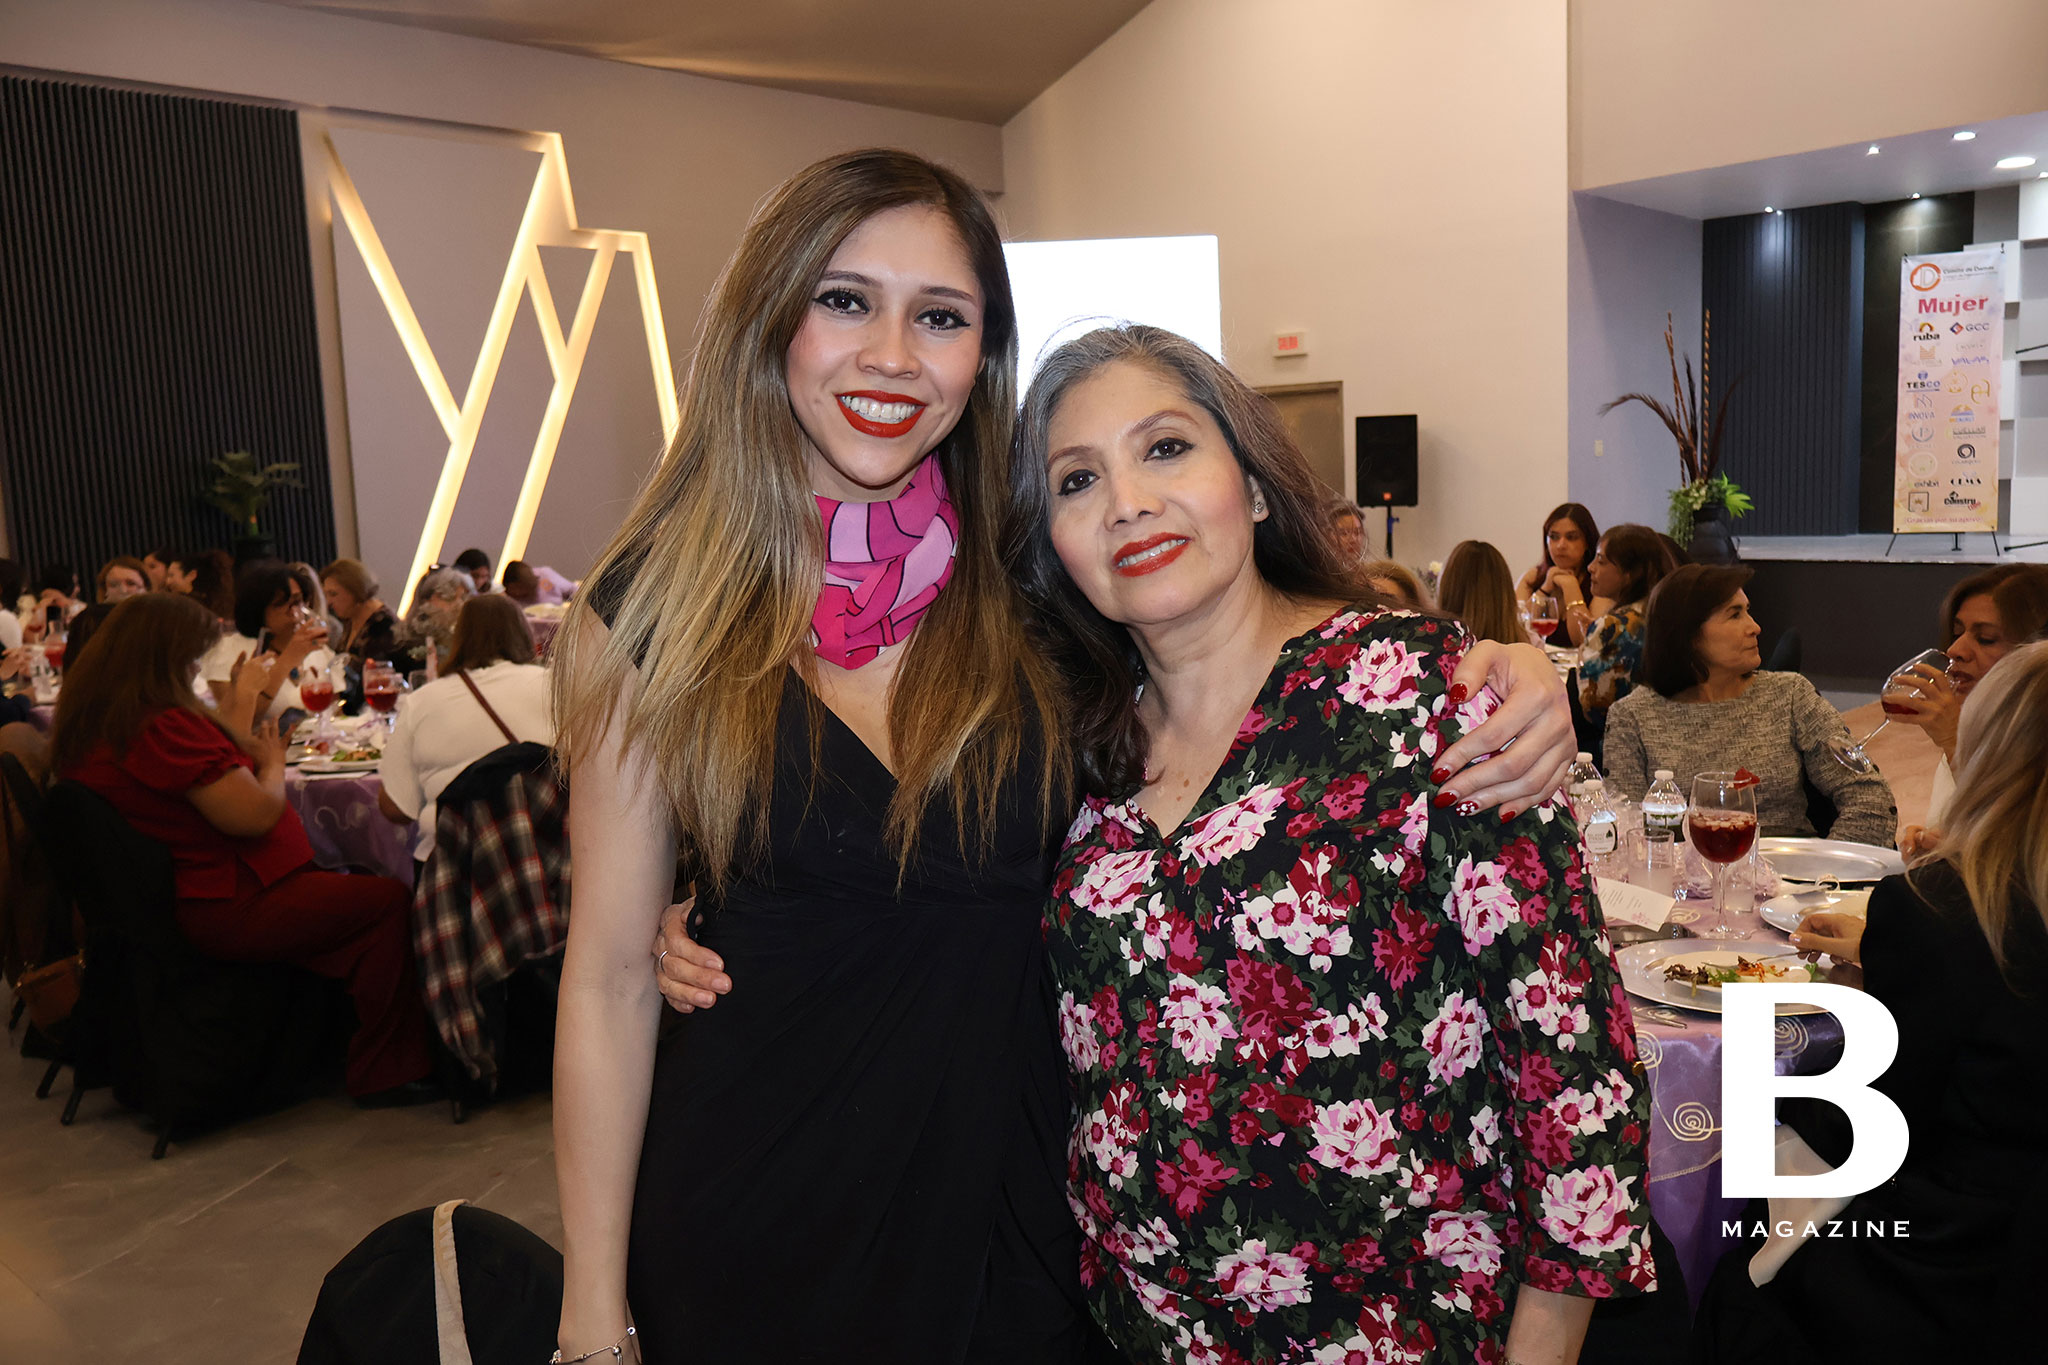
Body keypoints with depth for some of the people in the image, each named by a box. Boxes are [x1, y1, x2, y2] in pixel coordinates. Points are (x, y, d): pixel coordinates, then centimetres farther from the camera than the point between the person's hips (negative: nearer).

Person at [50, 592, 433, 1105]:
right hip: (222, 911, -11)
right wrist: (273, 764, -3)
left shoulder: (89, 725, 9)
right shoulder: (163, 726, -24)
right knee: (390, 900, -11)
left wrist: (241, 702, 18)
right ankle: (384, 1074, -2)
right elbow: (256, 813, -23)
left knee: (344, 887, 18)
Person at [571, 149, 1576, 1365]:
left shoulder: (1035, 588, -6)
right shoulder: (654, 612, -8)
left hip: (1008, 1210, 1)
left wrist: (1505, 673, -18)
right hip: (748, 1222, -1)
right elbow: (610, 977, -5)